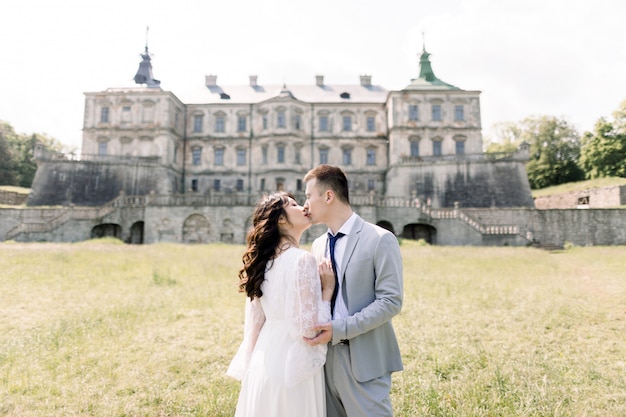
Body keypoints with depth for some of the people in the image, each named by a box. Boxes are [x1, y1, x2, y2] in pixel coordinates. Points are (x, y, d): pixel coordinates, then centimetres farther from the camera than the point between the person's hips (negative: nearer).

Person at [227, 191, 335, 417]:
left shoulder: (262, 260, 4)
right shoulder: (302, 259, -19)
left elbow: (254, 321, 10)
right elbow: (310, 329, -21)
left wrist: (251, 364, 19)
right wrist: (327, 290, -10)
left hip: (265, 362, 7)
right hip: (293, 364, -7)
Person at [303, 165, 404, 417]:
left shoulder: (380, 240, -10)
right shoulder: (318, 245, 11)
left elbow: (391, 301, -15)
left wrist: (338, 329, -20)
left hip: (364, 361, -6)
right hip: (326, 358, 6)